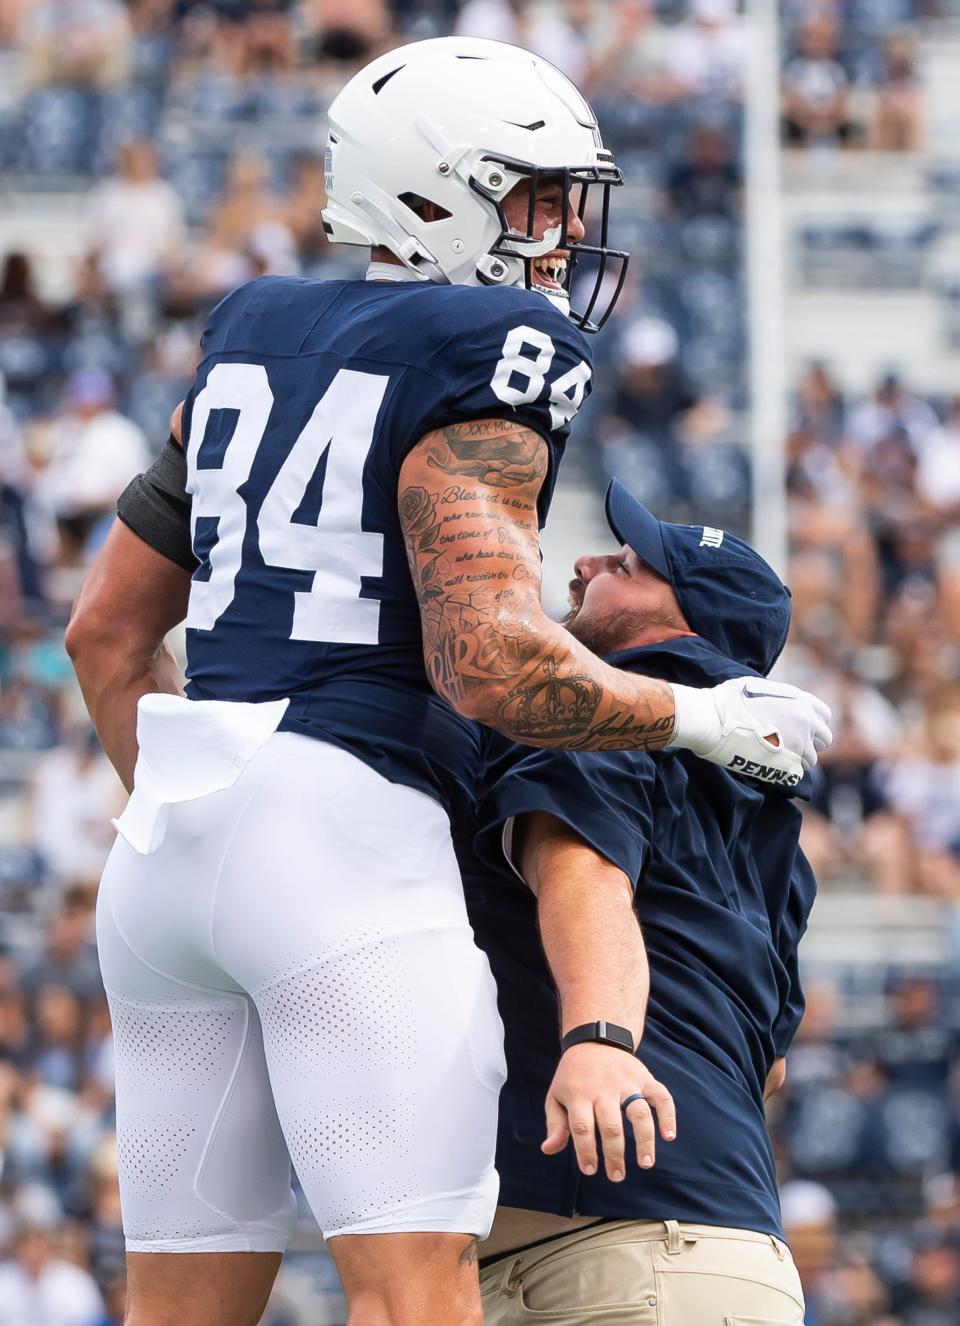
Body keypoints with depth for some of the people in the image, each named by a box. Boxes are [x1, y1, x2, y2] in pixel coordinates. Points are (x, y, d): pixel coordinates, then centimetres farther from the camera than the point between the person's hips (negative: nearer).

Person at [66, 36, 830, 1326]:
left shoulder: (254, 343, 18)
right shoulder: (481, 370, -6)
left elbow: (107, 632, 22)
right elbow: (493, 669, -17)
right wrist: (699, 719, -2)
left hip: (173, 841, 8)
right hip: (345, 843, -8)